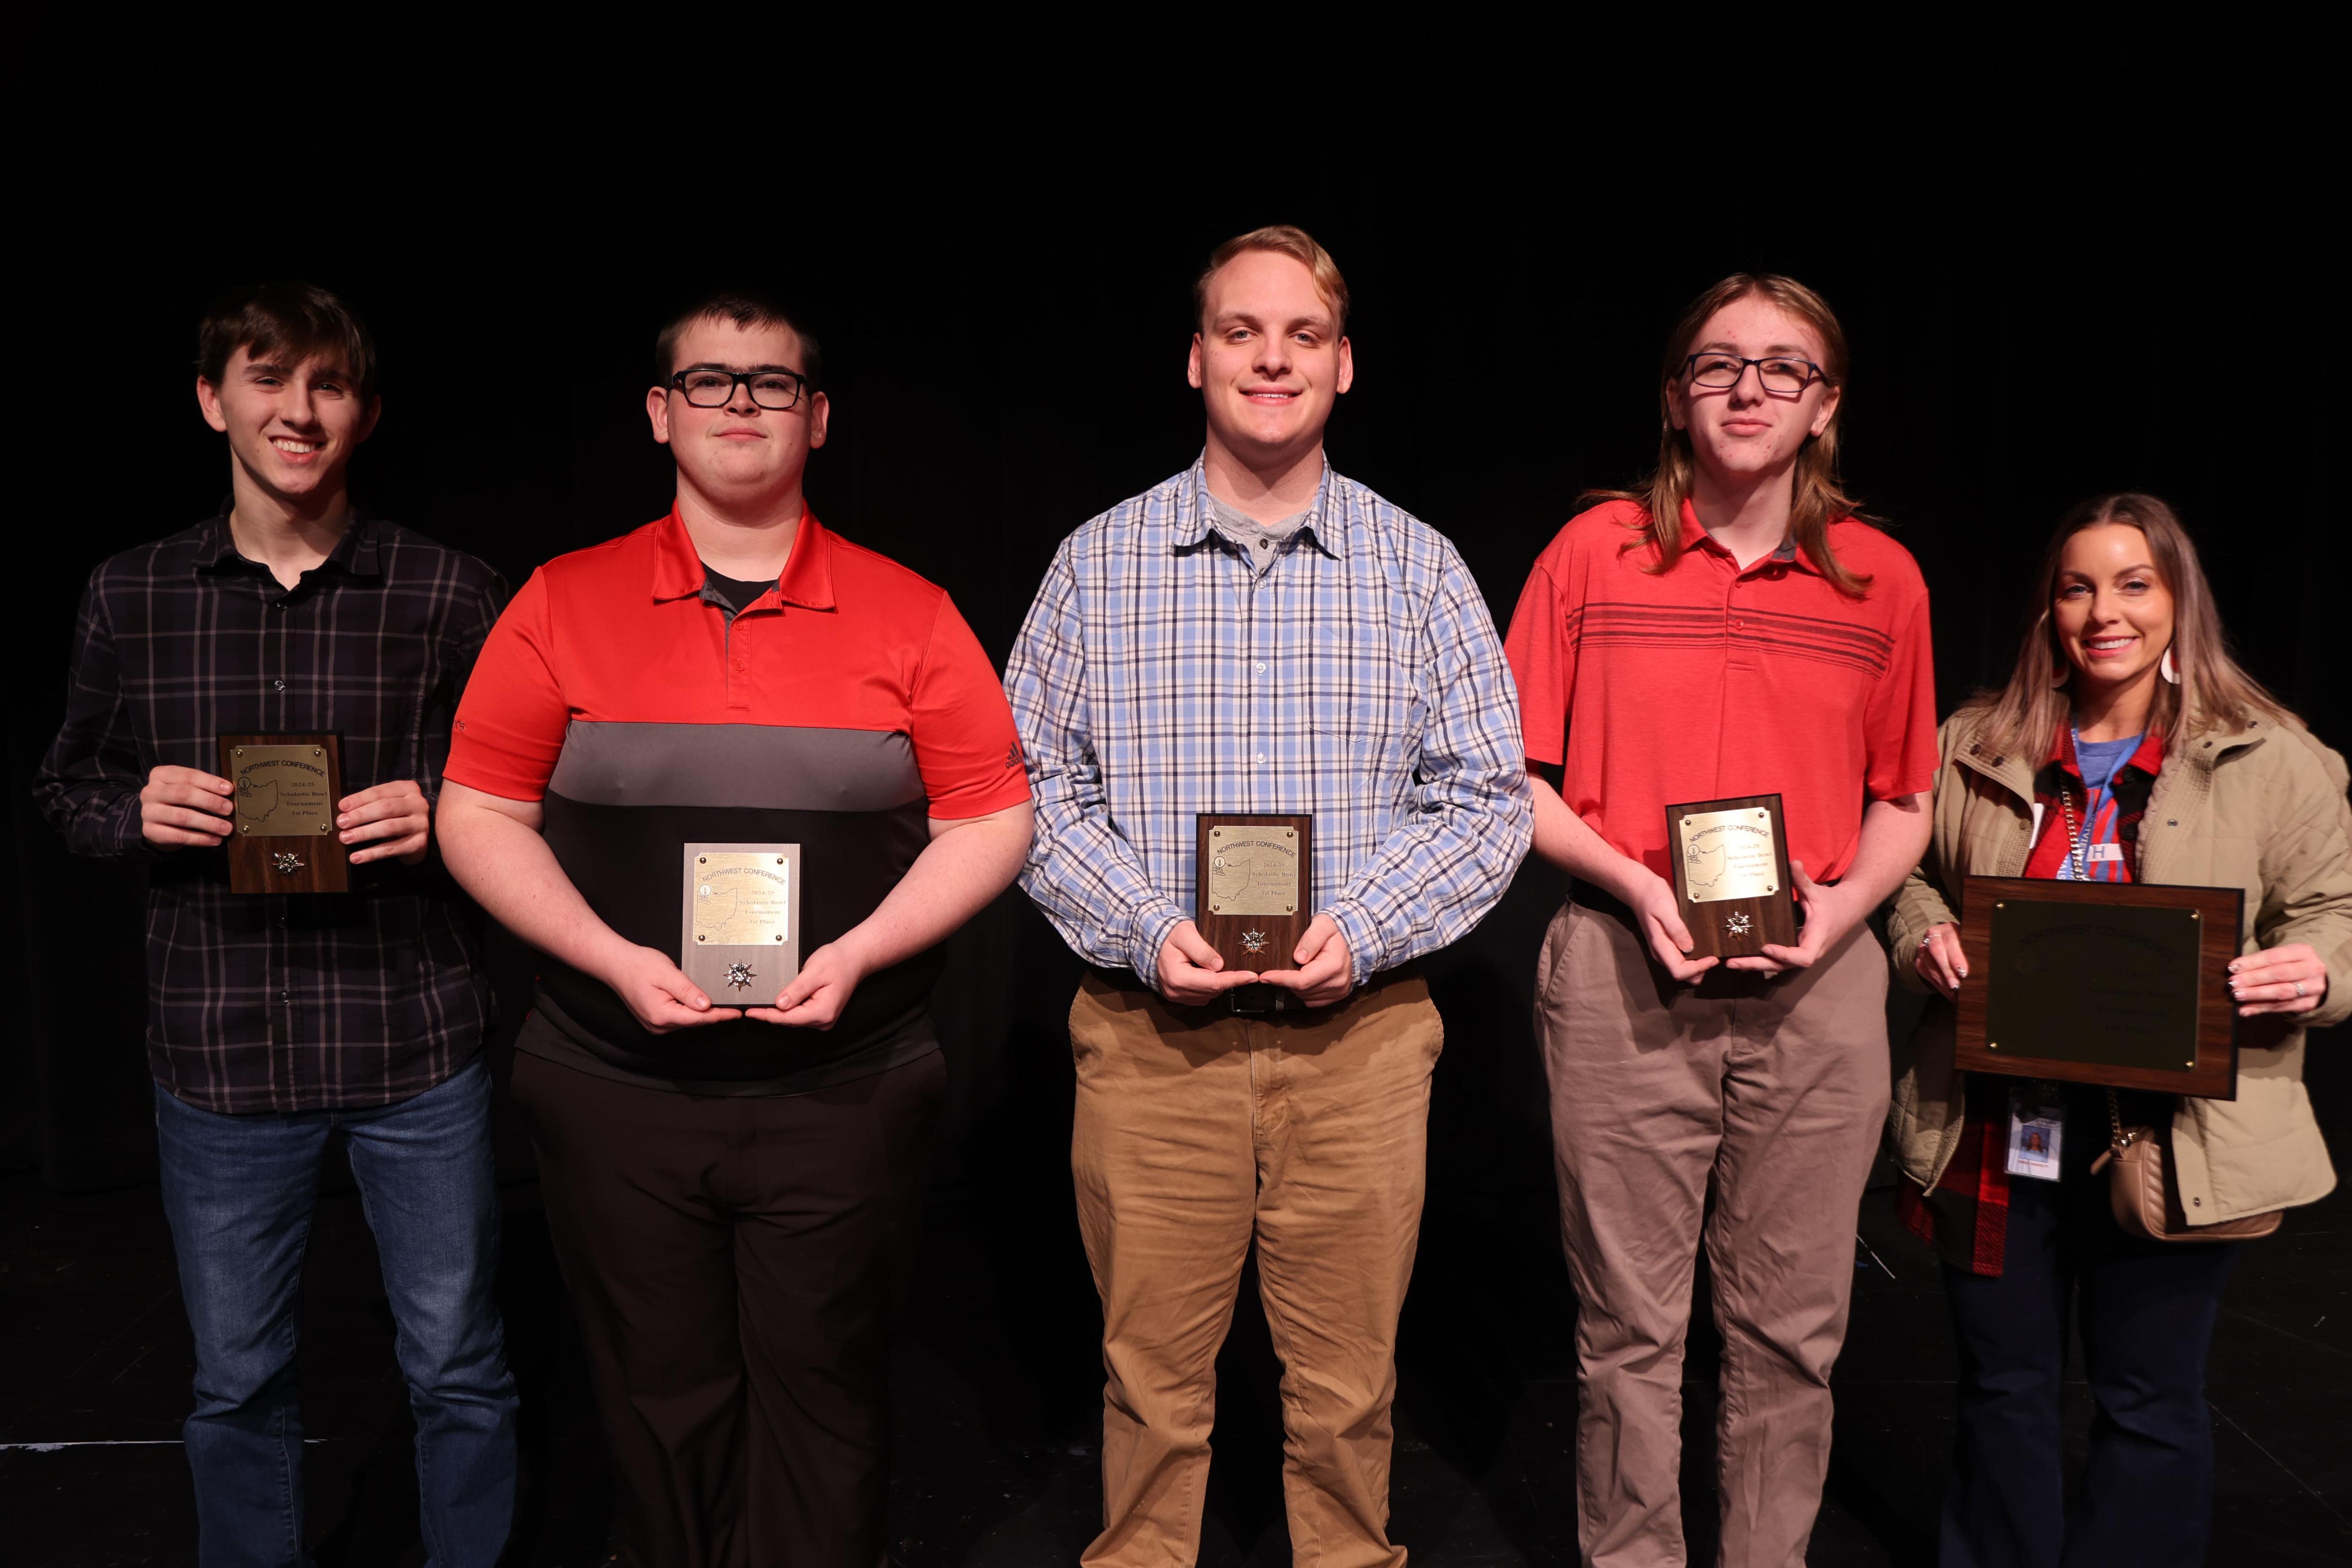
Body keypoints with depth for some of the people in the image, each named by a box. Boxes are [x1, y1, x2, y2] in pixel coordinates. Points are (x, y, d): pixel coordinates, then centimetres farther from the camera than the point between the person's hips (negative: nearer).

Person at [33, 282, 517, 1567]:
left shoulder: (451, 594, -2)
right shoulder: (129, 597, 4)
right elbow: (66, 785, 12)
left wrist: (437, 818, -18)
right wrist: (135, 811, -10)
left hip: (417, 1041, -1)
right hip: (220, 1051, 2)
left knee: (458, 1369, 11)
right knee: (236, 1380, 17)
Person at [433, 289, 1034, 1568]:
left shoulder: (907, 616, 2)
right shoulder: (563, 605, 3)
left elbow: (993, 821, 1)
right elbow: (478, 816, 4)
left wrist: (856, 955, -12)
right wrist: (617, 961, -10)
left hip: (844, 1091, 0)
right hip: (613, 1091, 1)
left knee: (819, 1394, 8)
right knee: (659, 1401, 13)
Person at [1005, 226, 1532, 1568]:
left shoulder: (1421, 568, 6)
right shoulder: (1099, 563, 6)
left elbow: (1489, 795, 4)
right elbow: (1036, 784, 4)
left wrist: (1364, 928, -11)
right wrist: (1143, 931, -10)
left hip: (1363, 1032, 0)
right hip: (1149, 1032, 0)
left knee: (1347, 1383, 12)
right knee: (1152, 1377, 11)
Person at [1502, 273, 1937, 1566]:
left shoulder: (1883, 578, 7)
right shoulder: (1595, 552, 2)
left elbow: (1903, 802, 13)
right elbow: (1516, 778, 3)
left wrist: (1840, 906, -6)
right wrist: (1637, 887, -11)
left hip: (1815, 984, 2)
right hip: (1625, 974, -1)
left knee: (1789, 1332, 11)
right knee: (1630, 1329, 7)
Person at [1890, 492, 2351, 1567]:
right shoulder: (1972, 750, 6)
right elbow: (1915, 879, 15)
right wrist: (1922, 941, -6)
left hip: (2171, 1136, -2)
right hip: (1994, 1124, 2)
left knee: (2149, 1401, 12)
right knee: (2003, 1386, 16)